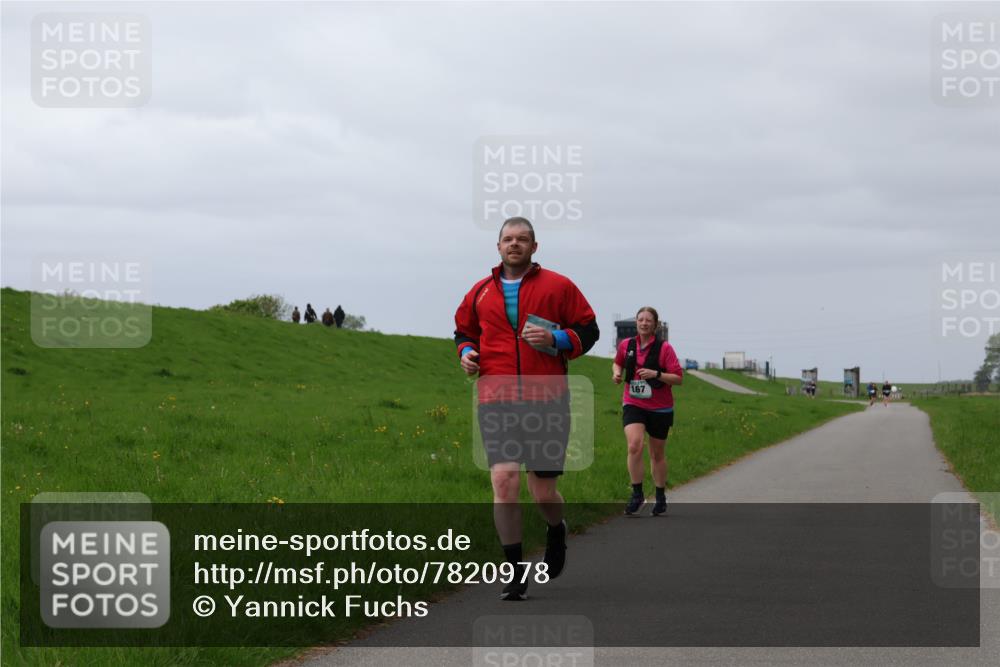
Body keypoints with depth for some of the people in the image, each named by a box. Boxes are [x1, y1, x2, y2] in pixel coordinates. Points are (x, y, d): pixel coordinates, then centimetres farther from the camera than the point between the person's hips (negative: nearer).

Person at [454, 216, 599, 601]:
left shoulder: (557, 287, 5)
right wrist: (466, 352, 6)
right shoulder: (481, 292, 12)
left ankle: (556, 533, 39)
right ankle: (515, 573, -4)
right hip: (497, 402, 1)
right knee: (504, 481, -12)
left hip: (547, 400, -1)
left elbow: (588, 329, 7)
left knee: (543, 492, 2)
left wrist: (556, 339, -11)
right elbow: (464, 330, 27)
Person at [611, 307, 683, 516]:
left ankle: (660, 497, 28)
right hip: (633, 405, 1)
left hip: (660, 408, -1)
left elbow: (678, 378, -10)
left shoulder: (664, 348, -8)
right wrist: (617, 372, 2)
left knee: (657, 454, 11)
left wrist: (656, 374, -24)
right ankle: (637, 494, -11)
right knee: (634, 446, -21)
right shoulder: (626, 345, 2)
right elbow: (617, 362, 24)